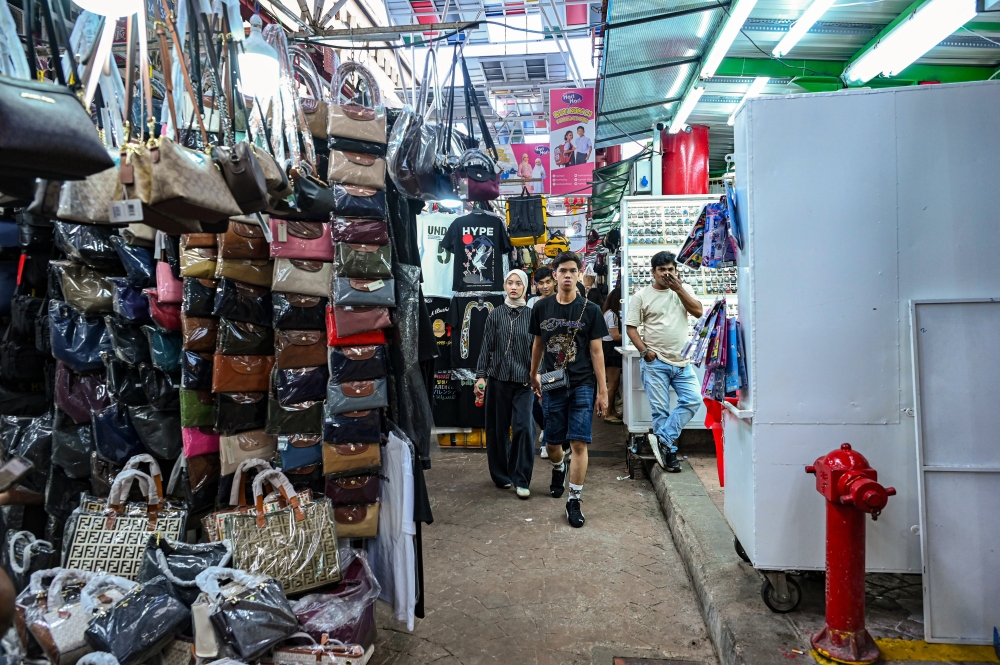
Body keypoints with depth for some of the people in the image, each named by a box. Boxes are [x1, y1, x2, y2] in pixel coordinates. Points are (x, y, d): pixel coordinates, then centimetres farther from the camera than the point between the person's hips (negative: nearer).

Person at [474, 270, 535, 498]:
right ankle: (501, 475, 23)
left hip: (523, 380, -1)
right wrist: (480, 376, -1)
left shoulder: (531, 315, 2)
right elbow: (487, 347, 4)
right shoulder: (496, 314, 4)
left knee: (523, 427, -8)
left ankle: (521, 480, 2)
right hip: (499, 378, 1)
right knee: (498, 428, 8)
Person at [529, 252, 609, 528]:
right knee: (552, 443, 10)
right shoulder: (542, 307, 3)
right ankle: (558, 469, 44)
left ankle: (574, 501, 5)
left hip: (583, 385, -2)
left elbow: (596, 351, -2)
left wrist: (602, 391, -4)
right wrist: (534, 376, 21)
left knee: (579, 443, -6)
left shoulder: (590, 310, -3)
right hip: (553, 385, 2)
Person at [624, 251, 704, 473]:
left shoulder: (684, 289, 10)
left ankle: (663, 440, -3)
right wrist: (644, 350, -12)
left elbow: (698, 311, -5)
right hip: (655, 363, -3)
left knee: (693, 399, -11)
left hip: (682, 362, 3)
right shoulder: (642, 296, 2)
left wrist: (678, 288, -10)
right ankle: (669, 453, 12)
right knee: (660, 410, 0)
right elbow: (631, 327, 0)